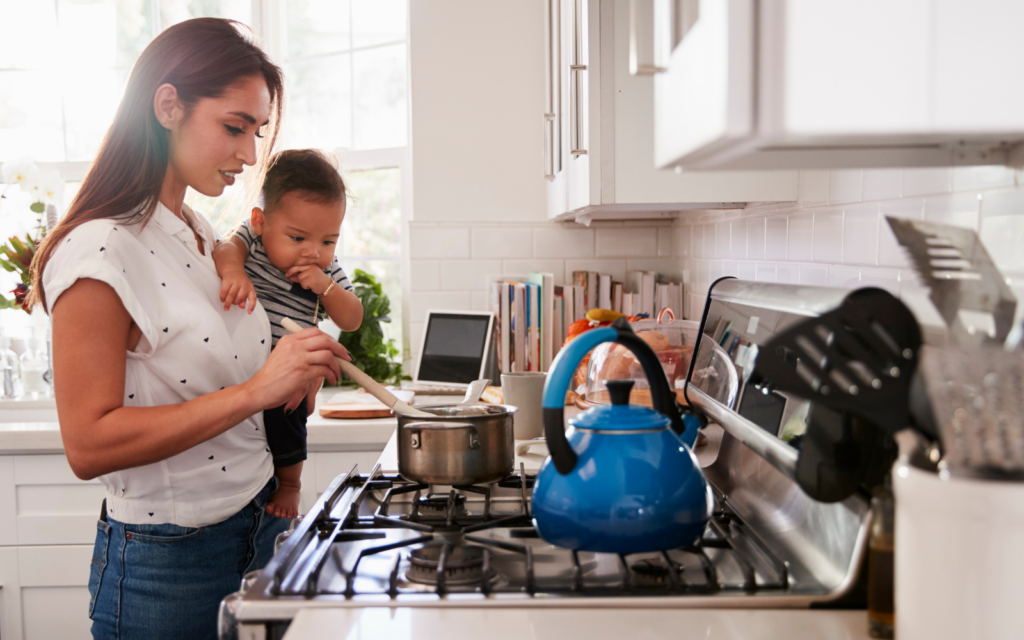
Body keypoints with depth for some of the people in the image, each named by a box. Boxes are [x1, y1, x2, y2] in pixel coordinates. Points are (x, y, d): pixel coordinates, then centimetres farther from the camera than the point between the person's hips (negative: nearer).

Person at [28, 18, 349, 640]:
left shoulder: (206, 237, 8)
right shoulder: (99, 251, -17)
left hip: (259, 529, 8)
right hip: (166, 560, -7)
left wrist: (292, 375, 1)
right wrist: (253, 391, -27)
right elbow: (88, 444, -22)